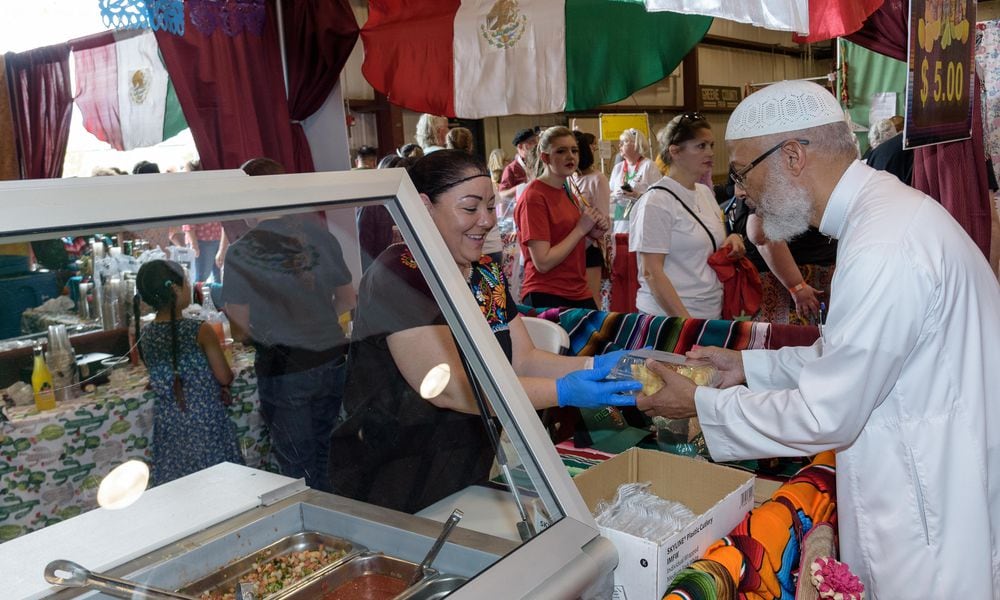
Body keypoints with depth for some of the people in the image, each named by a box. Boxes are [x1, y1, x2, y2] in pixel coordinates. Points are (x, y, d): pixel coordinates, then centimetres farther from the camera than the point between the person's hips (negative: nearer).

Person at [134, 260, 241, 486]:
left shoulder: (144, 336, -1)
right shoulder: (200, 331, -16)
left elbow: (158, 379, 10)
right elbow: (225, 377, -9)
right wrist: (222, 387, 12)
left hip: (166, 423, 5)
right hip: (204, 421, -5)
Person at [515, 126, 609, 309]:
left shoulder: (569, 193, 11)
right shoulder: (534, 197, -13)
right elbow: (542, 263, -19)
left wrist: (592, 233, 1)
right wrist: (581, 229, -14)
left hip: (579, 294, 8)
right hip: (546, 297, -7)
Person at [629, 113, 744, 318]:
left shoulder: (705, 193, 7)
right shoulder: (656, 202, -15)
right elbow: (651, 273, -18)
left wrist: (732, 241, 0)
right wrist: (686, 322, -22)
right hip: (668, 317, -7)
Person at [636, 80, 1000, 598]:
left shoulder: (884, 250, -28)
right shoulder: (884, 210, 4)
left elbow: (824, 416, -23)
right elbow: (852, 357, 14)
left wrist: (701, 404, -12)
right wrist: (748, 366, 8)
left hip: (932, 530, -9)